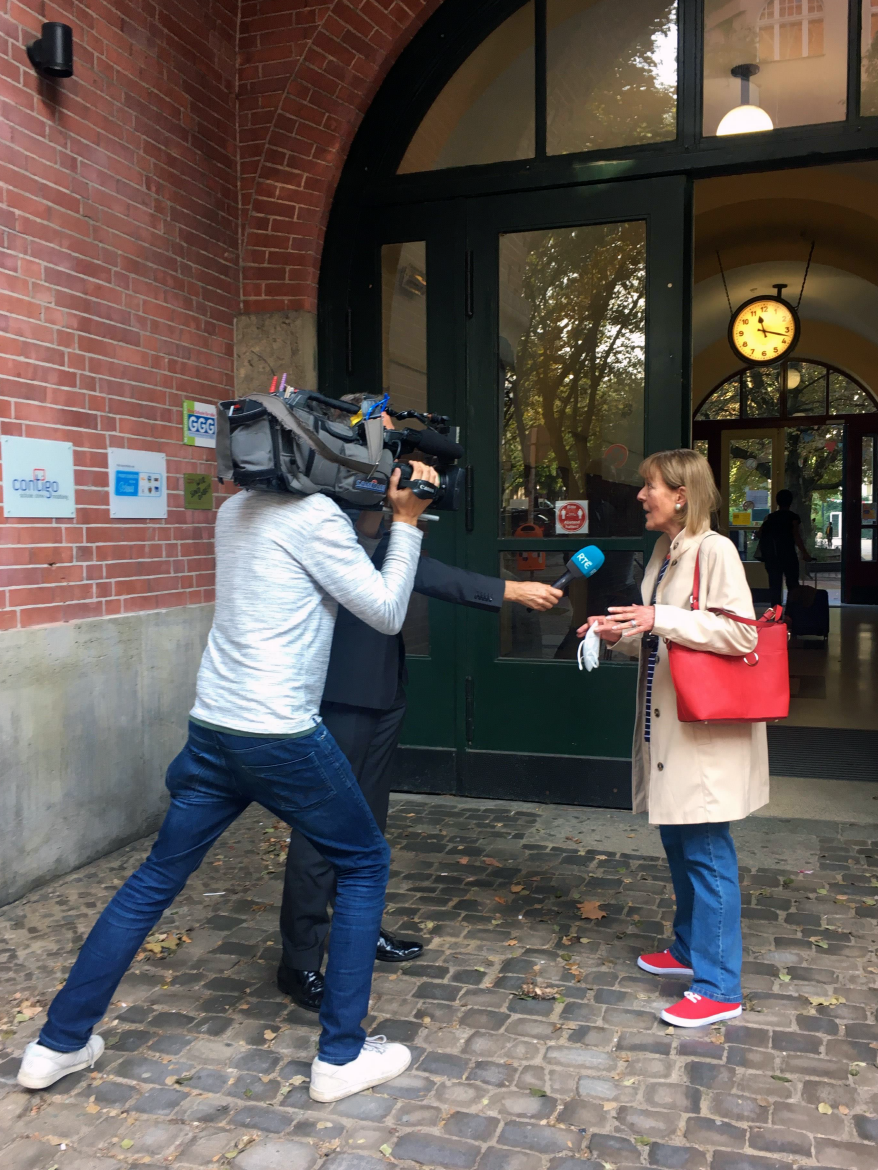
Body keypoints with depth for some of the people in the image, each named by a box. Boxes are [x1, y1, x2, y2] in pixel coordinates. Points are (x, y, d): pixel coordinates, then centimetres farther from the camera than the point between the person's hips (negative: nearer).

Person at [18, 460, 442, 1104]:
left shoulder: (235, 511, 12)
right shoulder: (316, 515, -12)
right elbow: (387, 613, -8)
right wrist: (407, 522, -2)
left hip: (211, 730, 7)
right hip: (282, 737, -7)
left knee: (156, 878, 18)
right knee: (365, 864, 12)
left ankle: (61, 1042, 28)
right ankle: (342, 1056, 17)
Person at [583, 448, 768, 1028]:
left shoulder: (714, 550, -14)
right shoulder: (663, 555, 13)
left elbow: (741, 633, -22)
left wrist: (662, 618, -26)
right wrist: (622, 633, 2)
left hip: (708, 729, -9)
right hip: (668, 723, 9)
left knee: (706, 852, -3)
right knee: (678, 841, 19)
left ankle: (719, 988, 8)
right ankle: (690, 948, 36)